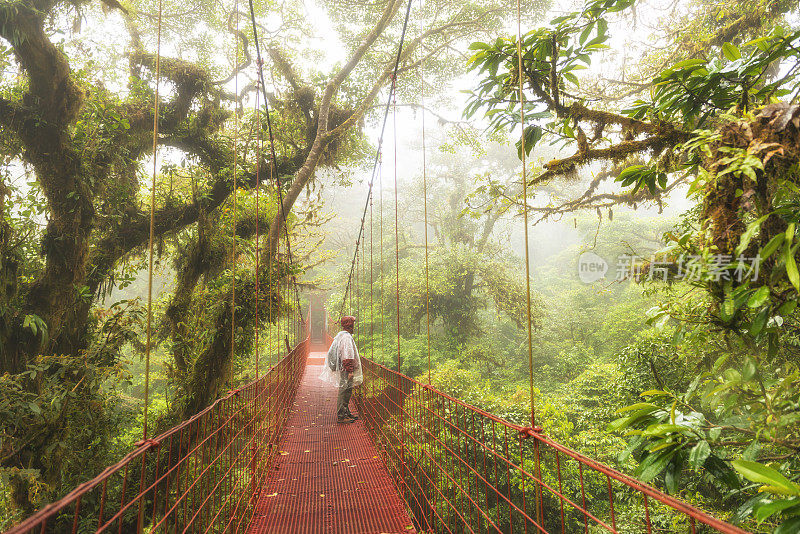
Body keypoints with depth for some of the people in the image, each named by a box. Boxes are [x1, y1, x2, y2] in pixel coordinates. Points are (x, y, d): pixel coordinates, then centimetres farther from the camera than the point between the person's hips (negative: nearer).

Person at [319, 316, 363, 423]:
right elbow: (347, 356, -23)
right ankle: (341, 416, 1)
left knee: (347, 392, 18)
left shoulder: (341, 335, 15)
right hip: (345, 370, -10)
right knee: (344, 392, -4)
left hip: (344, 370, 10)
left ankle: (346, 412, 28)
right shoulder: (346, 337, -19)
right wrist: (350, 371, -22)